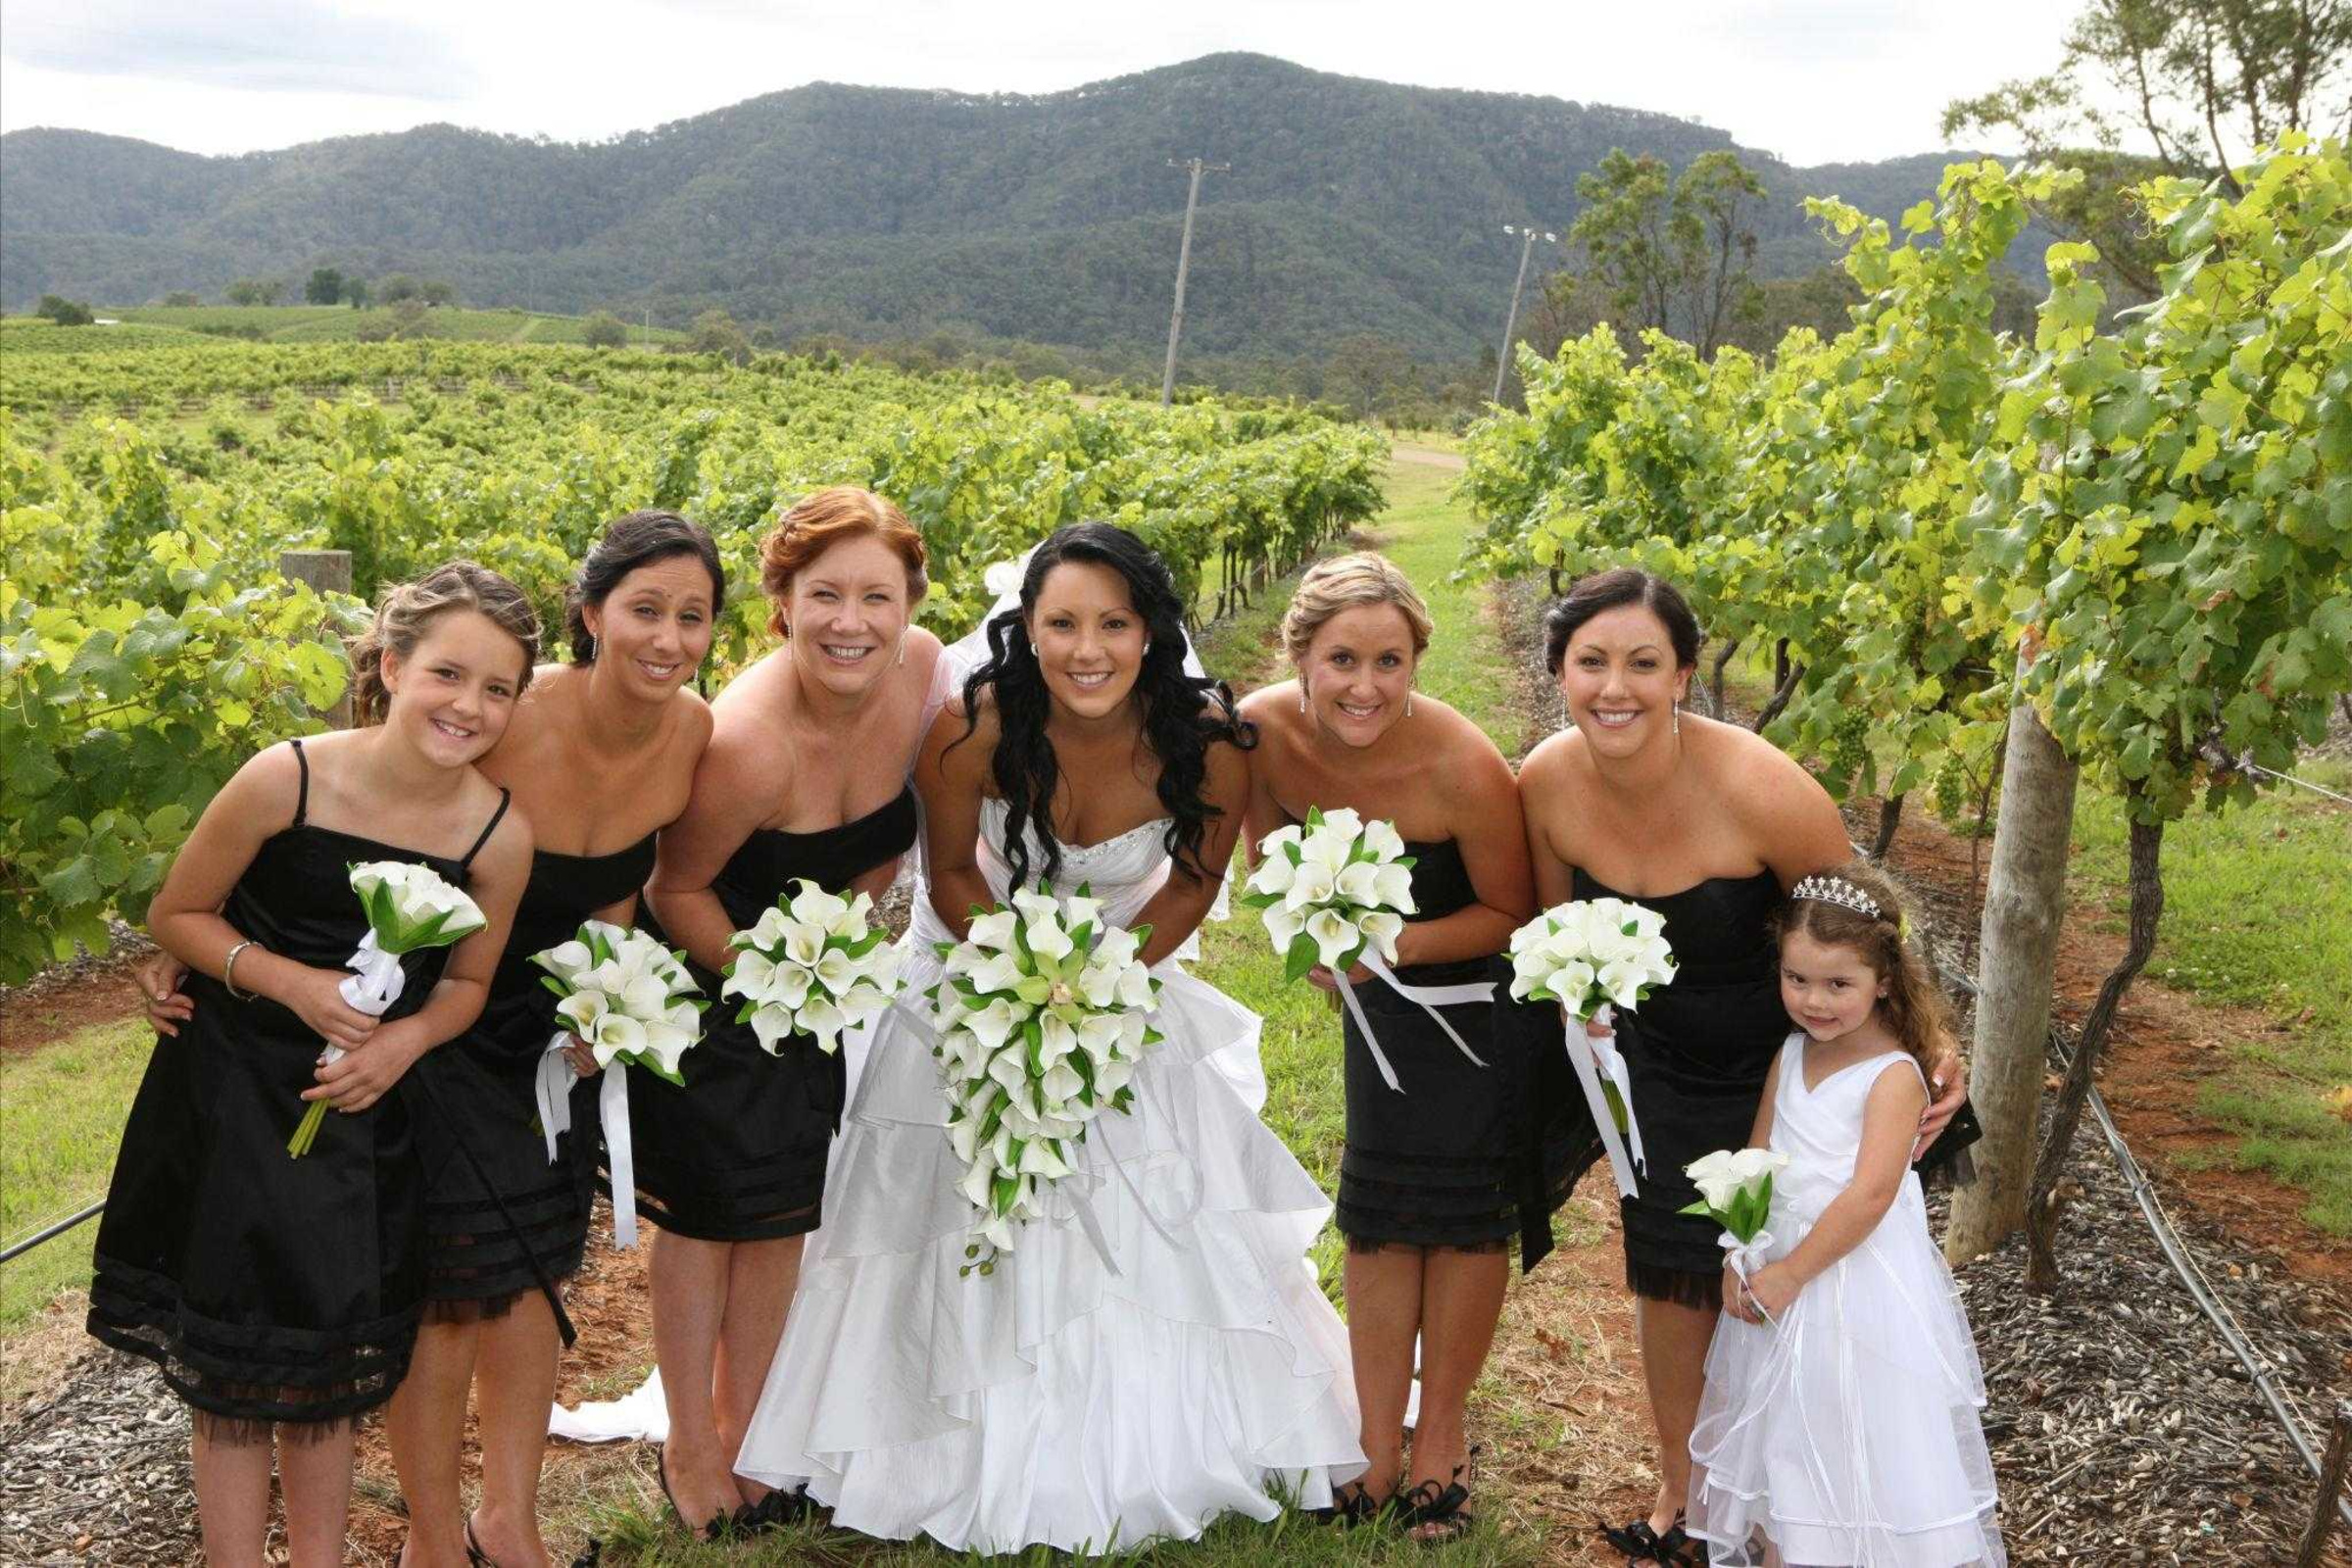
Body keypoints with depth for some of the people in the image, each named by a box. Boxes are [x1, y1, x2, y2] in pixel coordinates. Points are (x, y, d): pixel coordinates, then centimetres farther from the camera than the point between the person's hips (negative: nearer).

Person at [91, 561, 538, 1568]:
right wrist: (297, 985, -22)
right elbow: (176, 916, -8)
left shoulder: (500, 835, -14)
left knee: (335, 1368, 17)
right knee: (232, 1371, 6)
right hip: (234, 1098, -2)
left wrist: (405, 1041, -18)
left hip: (367, 1108, 3)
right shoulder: (288, 779, -21)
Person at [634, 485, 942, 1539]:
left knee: (784, 1207, 14)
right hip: (708, 968, -6)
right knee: (707, 1208, 5)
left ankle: (742, 1429, 32)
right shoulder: (746, 742, -36)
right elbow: (675, 889, -20)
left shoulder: (920, 669, -18)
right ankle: (689, 1452, 24)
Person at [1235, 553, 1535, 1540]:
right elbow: (1269, 846, -2)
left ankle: (1441, 1434, 21)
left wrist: (1394, 945, -31)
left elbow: (1512, 915, -19)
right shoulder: (1262, 729, -23)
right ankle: (1380, 1448, 18)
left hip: (1482, 985, -4)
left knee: (1465, 1198, 3)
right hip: (1380, 984, 4)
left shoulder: (1464, 768, -35)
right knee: (1376, 1206, 8)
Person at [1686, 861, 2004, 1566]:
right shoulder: (1790, 1056, 3)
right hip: (1780, 1272, 7)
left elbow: (1871, 1194, -24)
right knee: (1778, 1435, 18)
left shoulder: (1894, 1076, -18)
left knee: (1856, 1450, 2)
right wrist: (1740, 1258, -5)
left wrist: (1792, 1271, -20)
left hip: (1860, 1283, -7)